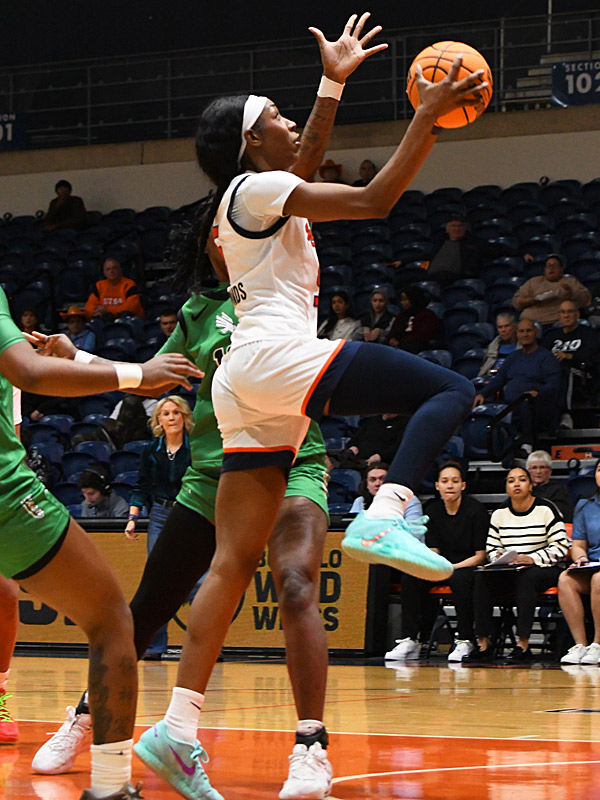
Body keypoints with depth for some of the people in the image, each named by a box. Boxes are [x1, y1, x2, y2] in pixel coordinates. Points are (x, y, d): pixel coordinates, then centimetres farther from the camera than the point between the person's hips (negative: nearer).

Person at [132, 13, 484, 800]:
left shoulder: (255, 194, 25)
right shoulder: (255, 188, -1)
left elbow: (306, 169, 44)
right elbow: (373, 200, -8)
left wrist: (334, 83, 45)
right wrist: (427, 116, -6)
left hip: (252, 392, 9)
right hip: (276, 358, -9)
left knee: (234, 565, 3)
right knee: (452, 389, -11)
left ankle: (176, 729, -3)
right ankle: (383, 519, -30)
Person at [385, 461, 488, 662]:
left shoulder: (476, 510, -9)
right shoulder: (432, 510, 6)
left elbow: (481, 555, -10)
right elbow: (433, 551, 8)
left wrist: (453, 567, -20)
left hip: (469, 568, -5)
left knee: (459, 579, -39)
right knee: (409, 578, -22)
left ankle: (465, 641, -29)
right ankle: (409, 641, -23)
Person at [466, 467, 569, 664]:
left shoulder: (546, 509, -2)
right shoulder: (500, 513, 11)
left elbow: (561, 547, -7)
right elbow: (491, 548, 11)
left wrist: (533, 559, -20)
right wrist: (498, 557, -13)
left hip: (544, 570, -4)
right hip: (509, 572, 4)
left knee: (525, 578, -38)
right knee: (482, 578, -24)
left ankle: (523, 645, -38)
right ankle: (483, 645, -27)